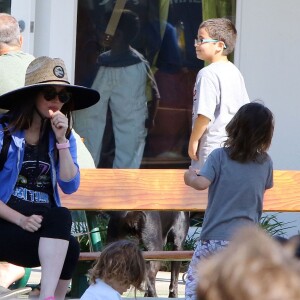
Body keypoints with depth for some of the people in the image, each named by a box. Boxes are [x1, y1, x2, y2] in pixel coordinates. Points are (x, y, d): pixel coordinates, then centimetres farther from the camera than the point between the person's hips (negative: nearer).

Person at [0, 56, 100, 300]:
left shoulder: (64, 137, 11)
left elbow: (70, 187, -2)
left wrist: (62, 141, -10)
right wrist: (20, 219, -21)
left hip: (47, 225, 4)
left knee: (62, 217, -34)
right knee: (68, 248, -31)